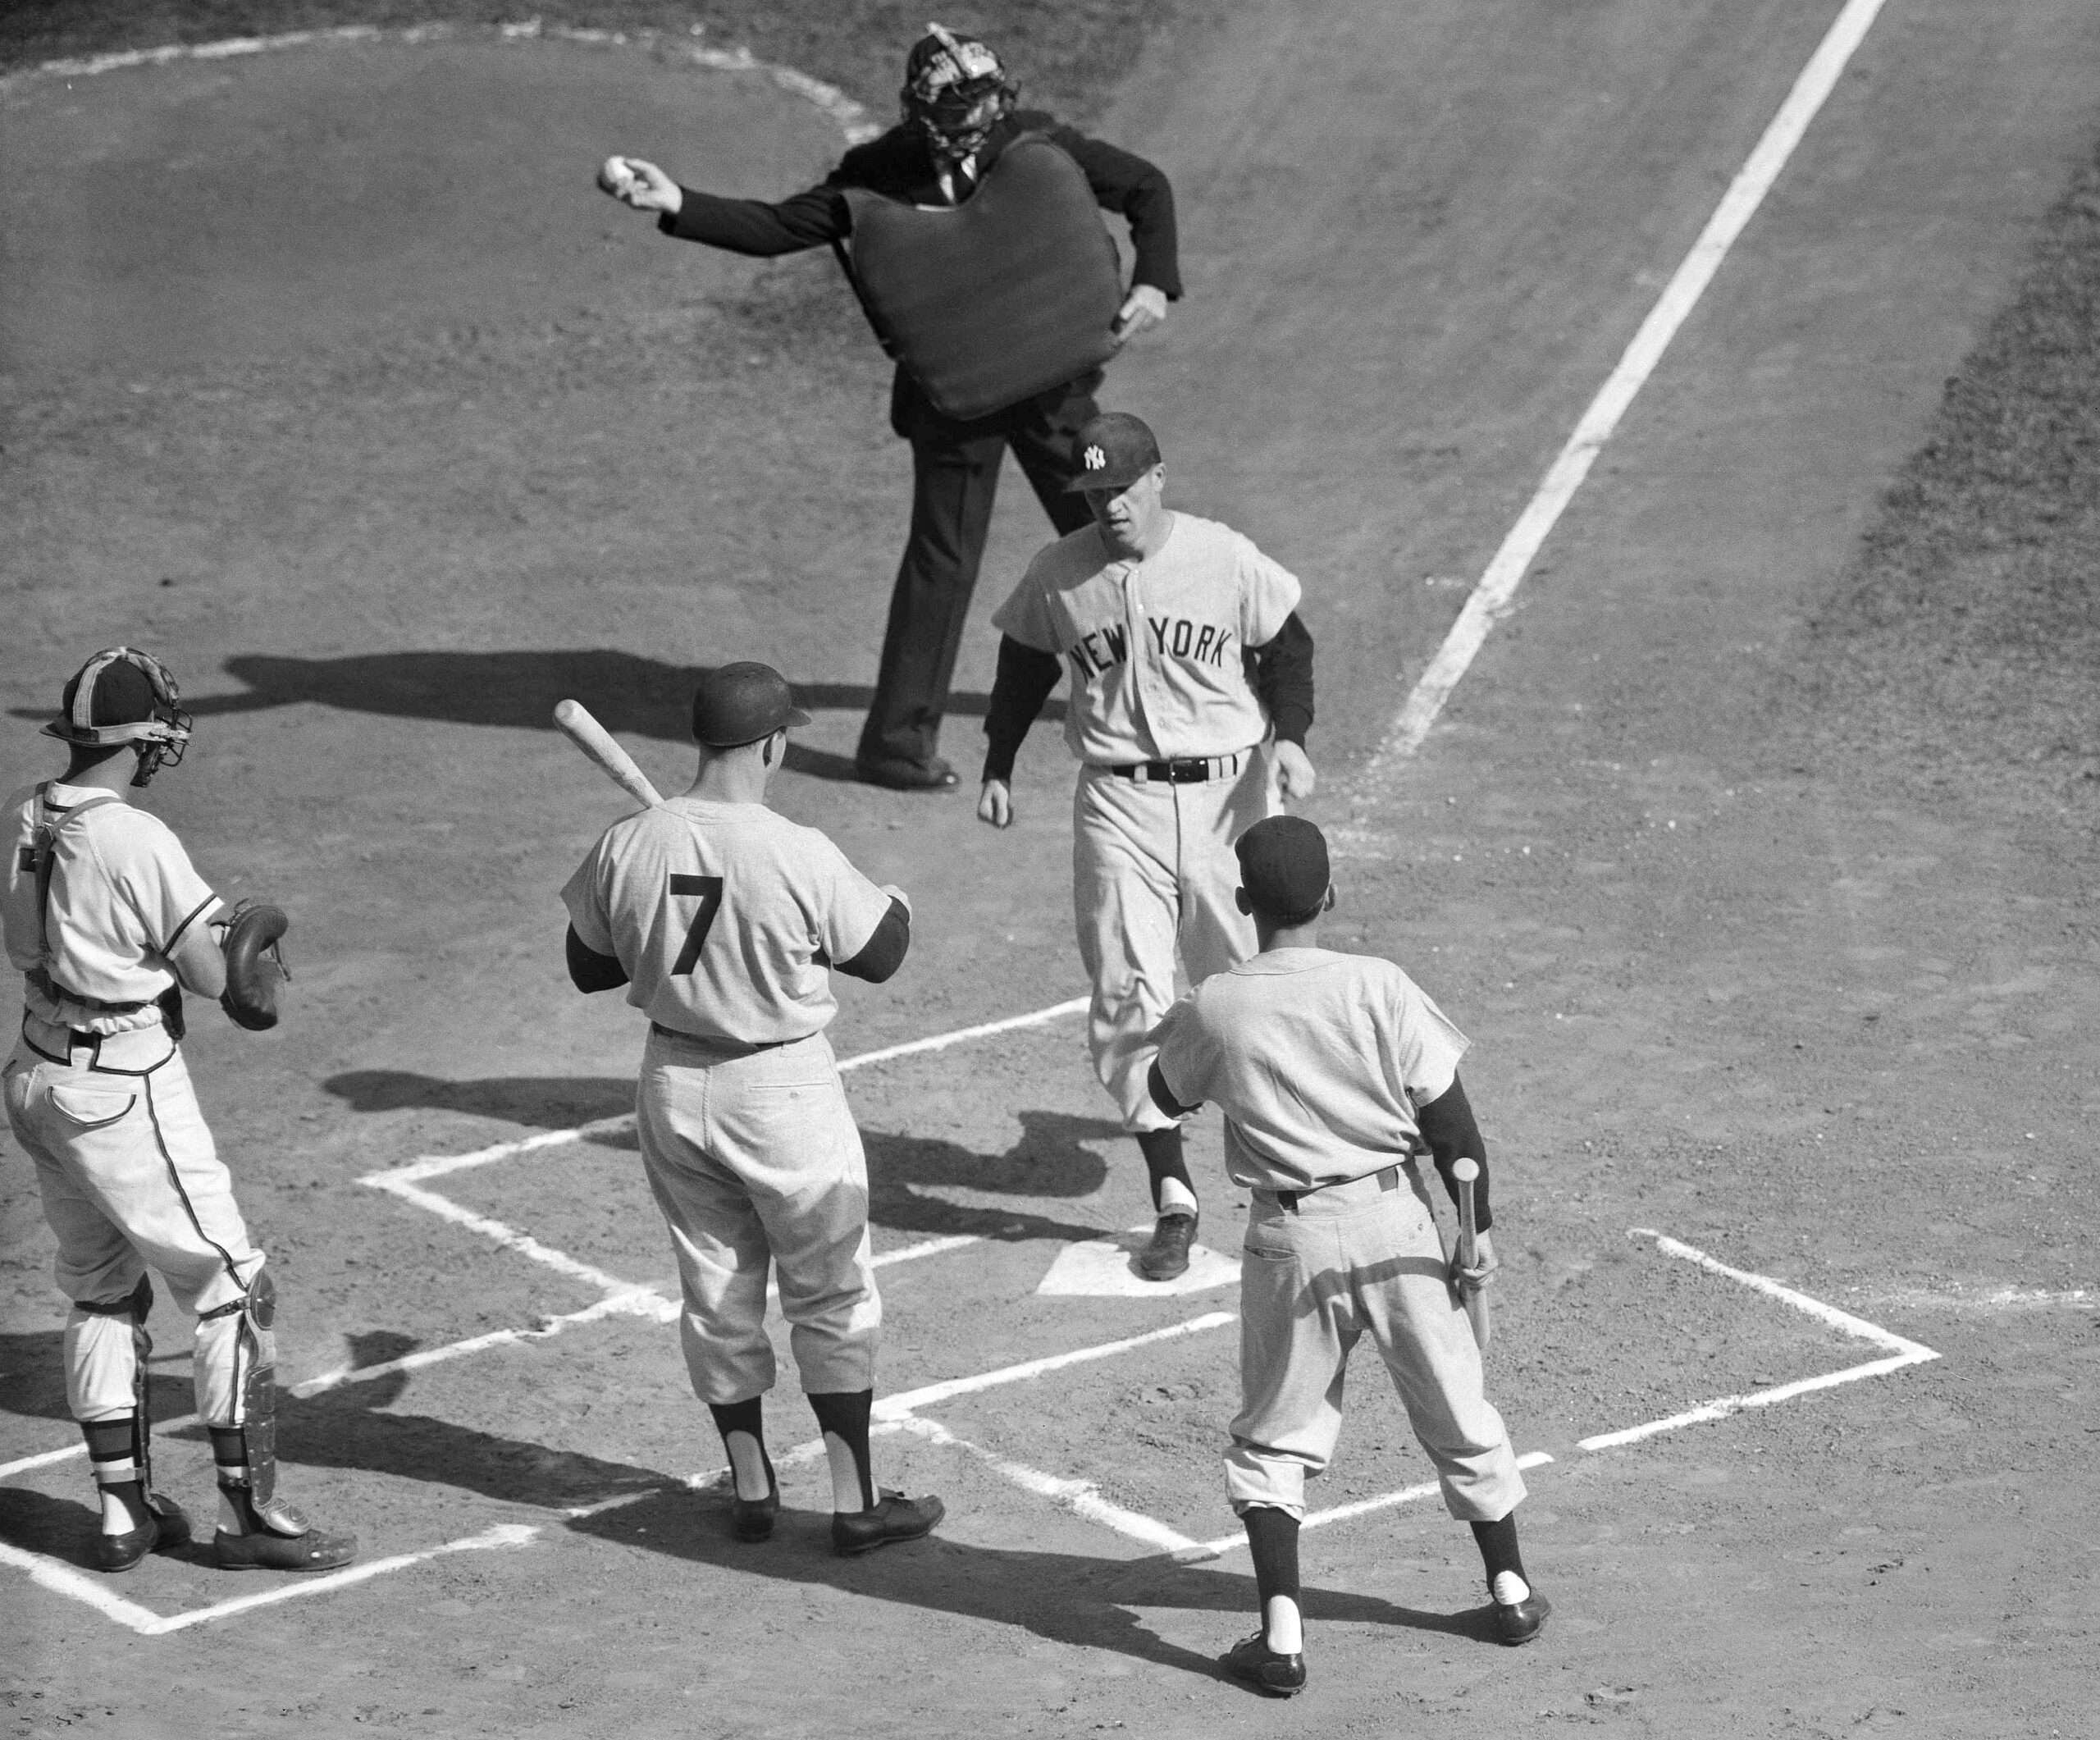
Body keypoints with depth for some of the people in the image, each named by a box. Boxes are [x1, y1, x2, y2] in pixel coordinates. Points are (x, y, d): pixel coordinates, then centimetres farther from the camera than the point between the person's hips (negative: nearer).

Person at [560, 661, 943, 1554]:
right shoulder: (800, 858, -22)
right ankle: (855, 1502, 14)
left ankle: (750, 1488, 28)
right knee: (832, 1296, 10)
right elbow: (879, 956, -6)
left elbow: (589, 968, 2)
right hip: (783, 1088, -4)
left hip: (674, 1087, 4)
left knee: (715, 1292, 18)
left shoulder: (625, 847, -11)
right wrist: (895, 903, 14)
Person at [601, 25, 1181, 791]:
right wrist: (677, 205, -24)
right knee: (943, 555, -3)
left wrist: (1154, 282, -12)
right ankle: (897, 741, 5)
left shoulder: (1037, 142, -8)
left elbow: (1148, 188, 2)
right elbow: (775, 226, -11)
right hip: (953, 394, -3)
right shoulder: (877, 176, -11)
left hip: (1056, 377, 3)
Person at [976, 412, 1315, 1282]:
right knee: (1127, 995, -7)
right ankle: (1172, 1195, -4)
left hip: (1225, 787, 0)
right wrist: (997, 768, 9)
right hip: (1118, 801, 1)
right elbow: (1024, 667, 13)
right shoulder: (1057, 575, -2)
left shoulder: (1226, 560, -6)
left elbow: (1286, 645, 4)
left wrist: (1288, 737, -11)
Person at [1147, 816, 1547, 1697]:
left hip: (1290, 1238, -1)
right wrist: (1479, 1225, 5)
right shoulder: (1378, 987, -10)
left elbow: (1166, 1096, 11)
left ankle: (1281, 1633, 0)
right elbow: (1450, 1122, -6)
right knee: (1456, 1414, 18)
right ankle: (1511, 1590, 32)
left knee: (1271, 1438, 12)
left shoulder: (1215, 1008, -9)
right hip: (1394, 1220, 1)